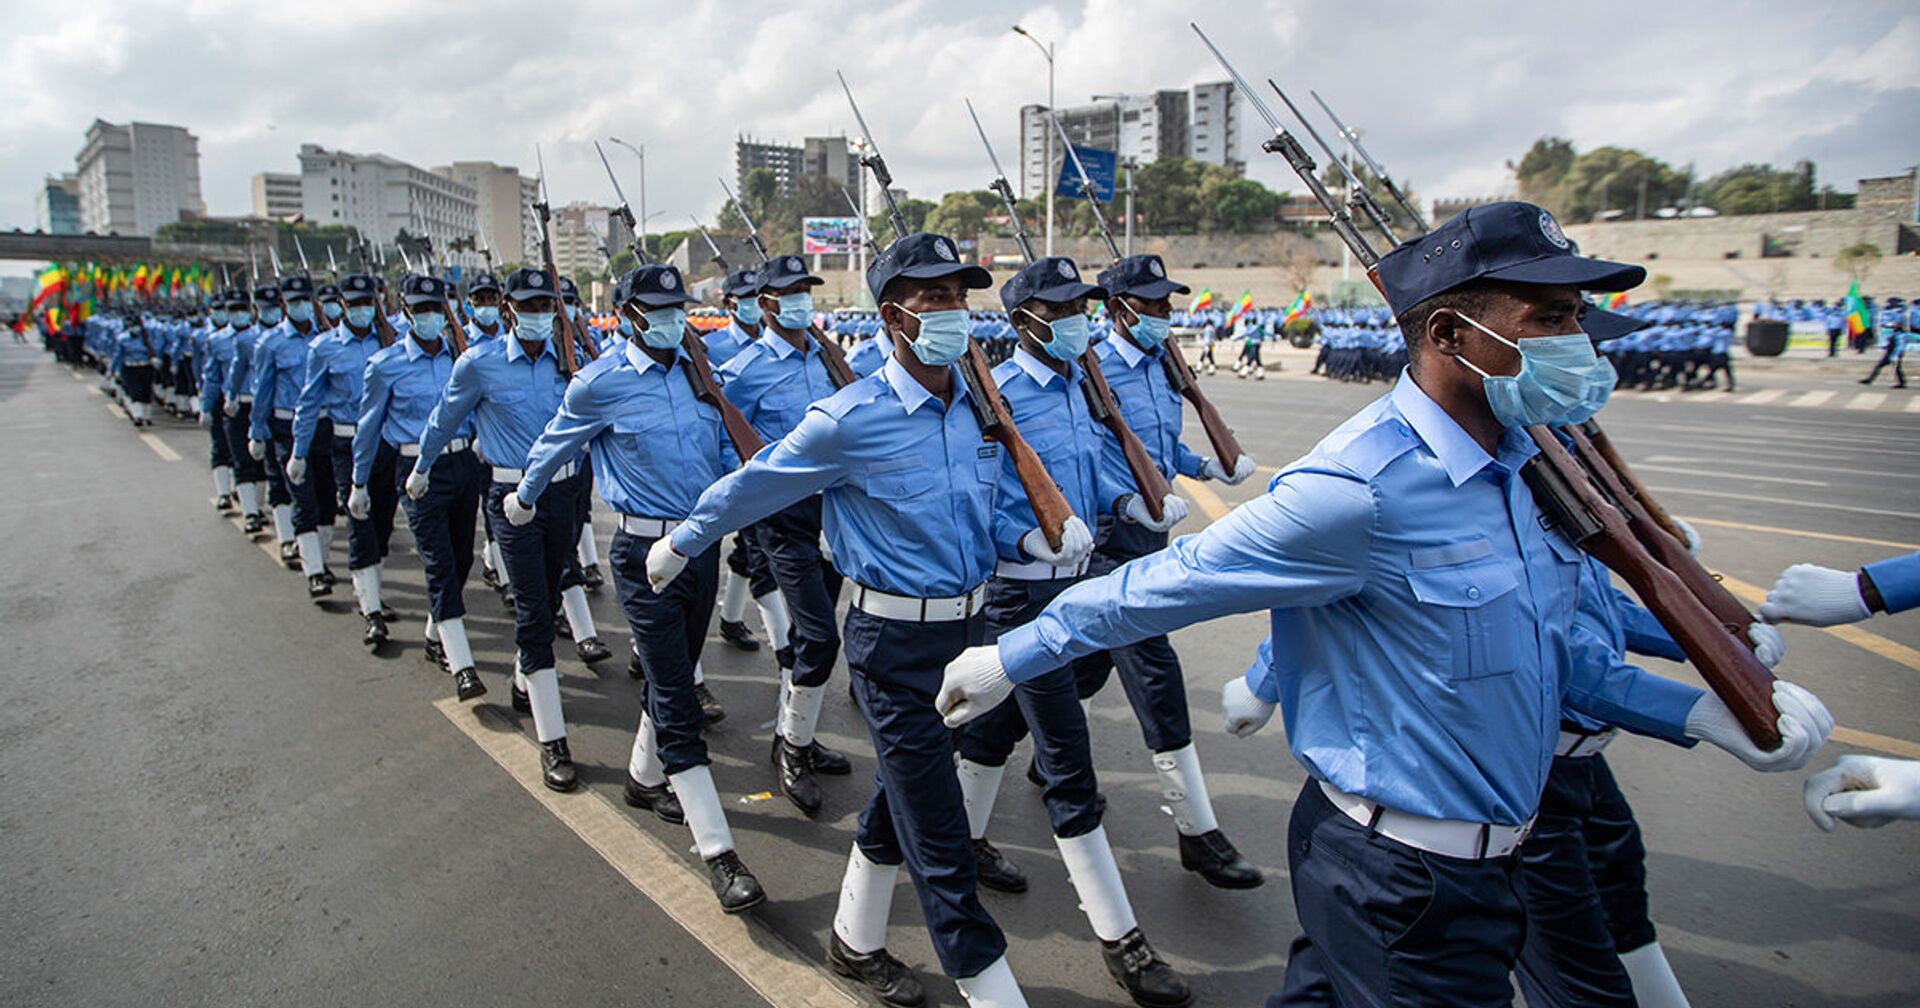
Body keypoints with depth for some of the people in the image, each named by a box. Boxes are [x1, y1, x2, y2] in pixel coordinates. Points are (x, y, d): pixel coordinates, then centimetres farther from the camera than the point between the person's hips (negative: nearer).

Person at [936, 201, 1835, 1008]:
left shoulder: (1518, 467, 3)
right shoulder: (1363, 486, -27)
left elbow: (1552, 649, 14)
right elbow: (1166, 583, -20)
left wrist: (1699, 713, 4)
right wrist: (1011, 657, -12)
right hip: (1401, 883, -9)